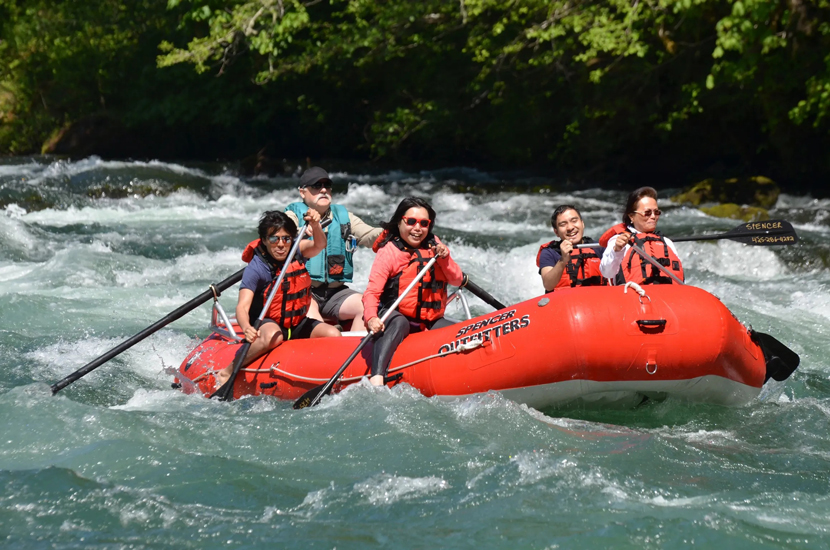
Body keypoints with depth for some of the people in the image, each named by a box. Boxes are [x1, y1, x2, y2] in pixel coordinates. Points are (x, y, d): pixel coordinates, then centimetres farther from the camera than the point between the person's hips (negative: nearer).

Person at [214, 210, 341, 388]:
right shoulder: (255, 268, -19)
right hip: (266, 323, -5)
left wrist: (315, 226, -44)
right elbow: (242, 307, -29)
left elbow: (319, 245, -22)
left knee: (333, 334, -18)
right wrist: (246, 328, -51)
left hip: (297, 324, 5)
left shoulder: (295, 252, -3)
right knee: (273, 336, -39)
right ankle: (226, 372, -26)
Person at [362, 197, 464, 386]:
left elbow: (457, 281, 7)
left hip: (430, 322, 6)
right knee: (399, 323, -39)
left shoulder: (433, 245, 9)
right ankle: (376, 377, -56)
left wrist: (445, 259, -12)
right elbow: (372, 292, -18)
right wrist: (371, 318, -38)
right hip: (394, 316, -6)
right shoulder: (388, 251, -8)